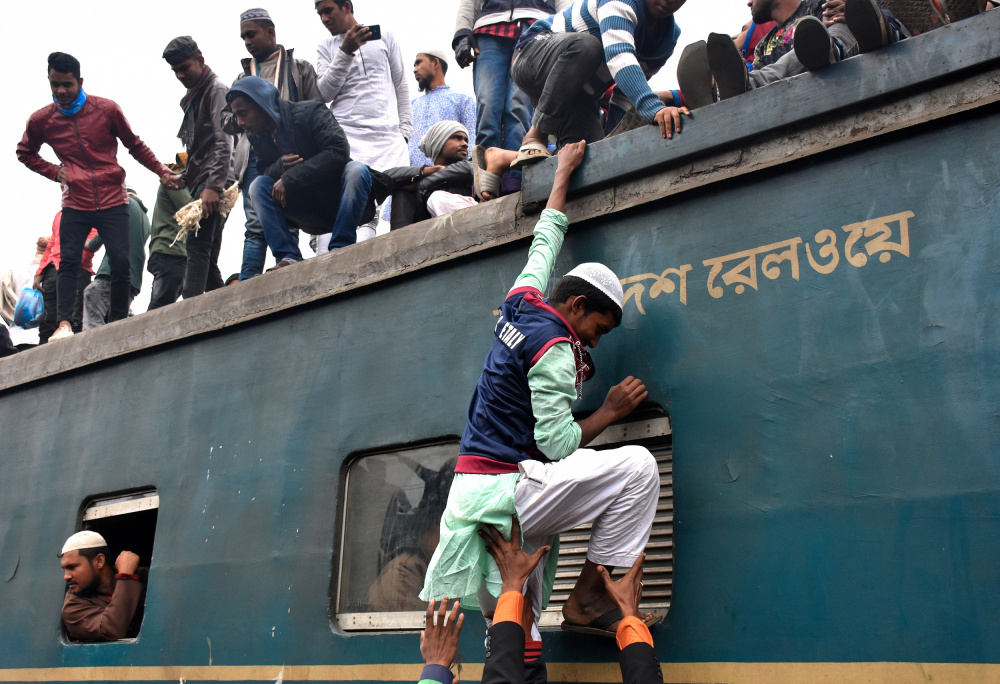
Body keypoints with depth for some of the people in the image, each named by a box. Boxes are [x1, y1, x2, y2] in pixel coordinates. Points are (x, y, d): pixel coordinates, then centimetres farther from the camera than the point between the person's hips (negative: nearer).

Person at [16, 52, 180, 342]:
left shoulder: (107, 109, -2)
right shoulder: (41, 120, 3)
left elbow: (135, 145, 8)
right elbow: (25, 153, 21)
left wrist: (162, 172, -2)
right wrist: (54, 172, 5)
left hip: (113, 202, -1)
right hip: (75, 204, 1)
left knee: (121, 263, -7)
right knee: (69, 262, -10)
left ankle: (119, 325, 1)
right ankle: (64, 324, -14)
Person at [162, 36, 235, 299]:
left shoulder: (217, 90, -4)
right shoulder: (190, 98, 24)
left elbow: (224, 143, -16)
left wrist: (213, 186, -24)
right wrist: (185, 176, 16)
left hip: (213, 181, -10)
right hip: (198, 183, 10)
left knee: (197, 247, -20)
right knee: (208, 260, 5)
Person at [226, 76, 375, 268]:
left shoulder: (309, 113, -12)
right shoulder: (258, 137, 7)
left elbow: (339, 151, -24)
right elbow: (263, 171, 5)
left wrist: (290, 178, -23)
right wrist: (280, 166, -19)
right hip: (312, 215, 5)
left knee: (356, 169, -33)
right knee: (259, 185, -11)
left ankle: (341, 247, -30)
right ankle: (288, 257, -21)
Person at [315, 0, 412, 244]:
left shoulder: (384, 38, 17)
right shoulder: (326, 48, 16)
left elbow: (401, 87, 17)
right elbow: (325, 93, 2)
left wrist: (404, 130, 7)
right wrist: (346, 51, -8)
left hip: (389, 136, 2)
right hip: (346, 134, -2)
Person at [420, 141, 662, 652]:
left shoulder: (522, 301, 12)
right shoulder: (555, 349, -12)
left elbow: (546, 238, 28)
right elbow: (557, 443, -15)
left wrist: (564, 172, 39)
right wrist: (610, 410, -1)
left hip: (472, 487, 9)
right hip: (506, 491, -9)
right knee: (637, 465, -14)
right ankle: (587, 599, -7)